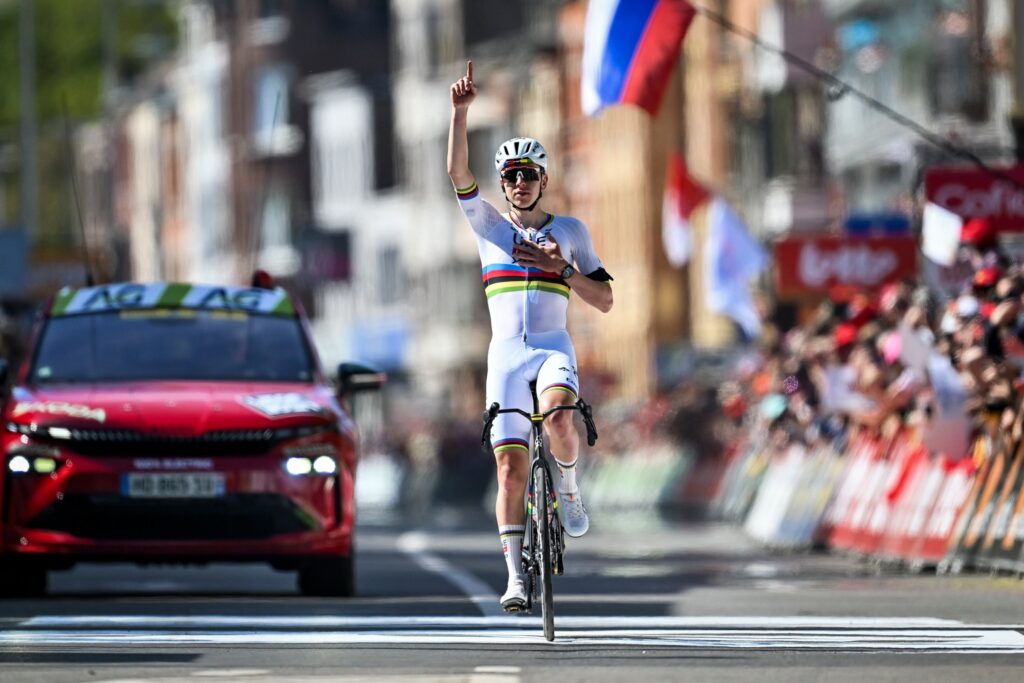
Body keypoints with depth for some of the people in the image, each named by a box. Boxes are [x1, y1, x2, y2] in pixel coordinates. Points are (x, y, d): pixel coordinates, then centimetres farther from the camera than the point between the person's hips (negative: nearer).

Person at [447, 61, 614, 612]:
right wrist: (459, 111, -15)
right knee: (510, 468, -6)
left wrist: (563, 269, -8)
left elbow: (604, 301, 7)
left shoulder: (569, 232, 9)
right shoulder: (490, 227, 10)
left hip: (553, 349, -1)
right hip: (505, 354, 1)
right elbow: (457, 172, -5)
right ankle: (516, 578, -2)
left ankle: (568, 490, -5)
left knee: (558, 421, -35)